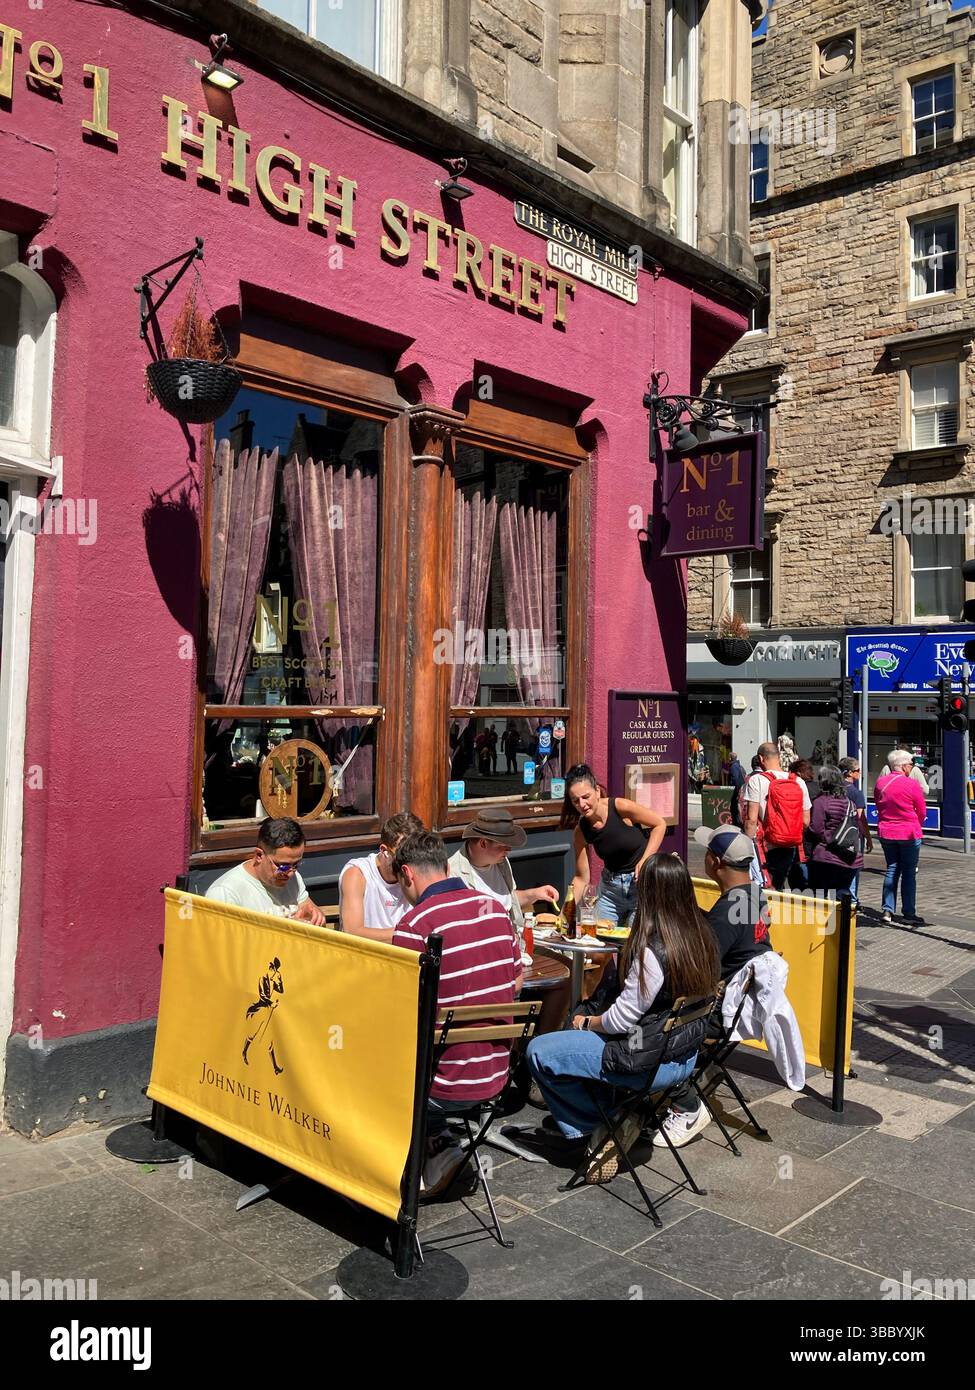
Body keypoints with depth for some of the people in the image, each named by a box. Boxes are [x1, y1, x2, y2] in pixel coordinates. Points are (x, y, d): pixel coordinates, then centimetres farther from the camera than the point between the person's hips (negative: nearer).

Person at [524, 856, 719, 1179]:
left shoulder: (653, 950, -27)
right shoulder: (700, 934, -2)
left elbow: (622, 1018, -20)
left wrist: (587, 1022, 1)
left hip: (654, 1062, -9)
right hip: (686, 1053, 9)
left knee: (538, 1052, -3)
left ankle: (598, 1126, 10)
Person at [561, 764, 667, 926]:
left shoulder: (620, 807, -20)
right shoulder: (581, 831, -8)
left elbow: (660, 824, -8)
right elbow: (581, 878, -3)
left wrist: (645, 860, -17)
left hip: (643, 880, -4)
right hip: (610, 885, 4)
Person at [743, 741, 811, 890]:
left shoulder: (756, 780, -10)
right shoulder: (799, 782, 4)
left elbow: (751, 819, -15)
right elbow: (806, 822, 6)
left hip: (766, 847, -5)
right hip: (790, 849, 5)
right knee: (778, 888, 18)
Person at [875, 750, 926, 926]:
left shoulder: (880, 783, 0)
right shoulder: (911, 784, -13)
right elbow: (921, 811, -4)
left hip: (886, 833, 4)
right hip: (909, 834, -4)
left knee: (891, 870, 12)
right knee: (909, 873, 4)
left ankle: (888, 911, 8)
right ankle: (908, 913, 8)